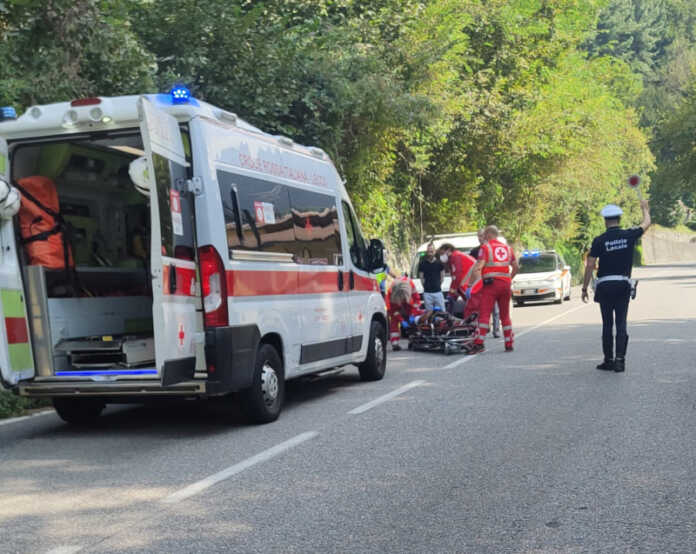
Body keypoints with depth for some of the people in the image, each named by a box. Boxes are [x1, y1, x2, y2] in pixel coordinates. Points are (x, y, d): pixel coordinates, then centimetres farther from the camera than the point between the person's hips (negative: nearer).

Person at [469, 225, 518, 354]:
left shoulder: (485, 247, 0)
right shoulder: (507, 248, 16)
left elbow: (478, 267, -12)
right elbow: (516, 267, 19)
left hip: (491, 283, -5)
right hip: (506, 283, 5)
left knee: (484, 313, -10)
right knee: (505, 315, 13)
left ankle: (479, 343, -19)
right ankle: (509, 344, 16)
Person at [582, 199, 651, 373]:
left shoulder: (599, 241, -7)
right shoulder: (629, 235, -2)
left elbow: (590, 265, -6)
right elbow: (646, 223, 17)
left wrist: (584, 288, 2)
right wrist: (645, 208, 37)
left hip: (604, 286, -1)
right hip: (623, 284, 1)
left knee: (607, 324, 7)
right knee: (621, 323, 1)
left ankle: (608, 360, 13)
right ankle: (620, 359, -8)